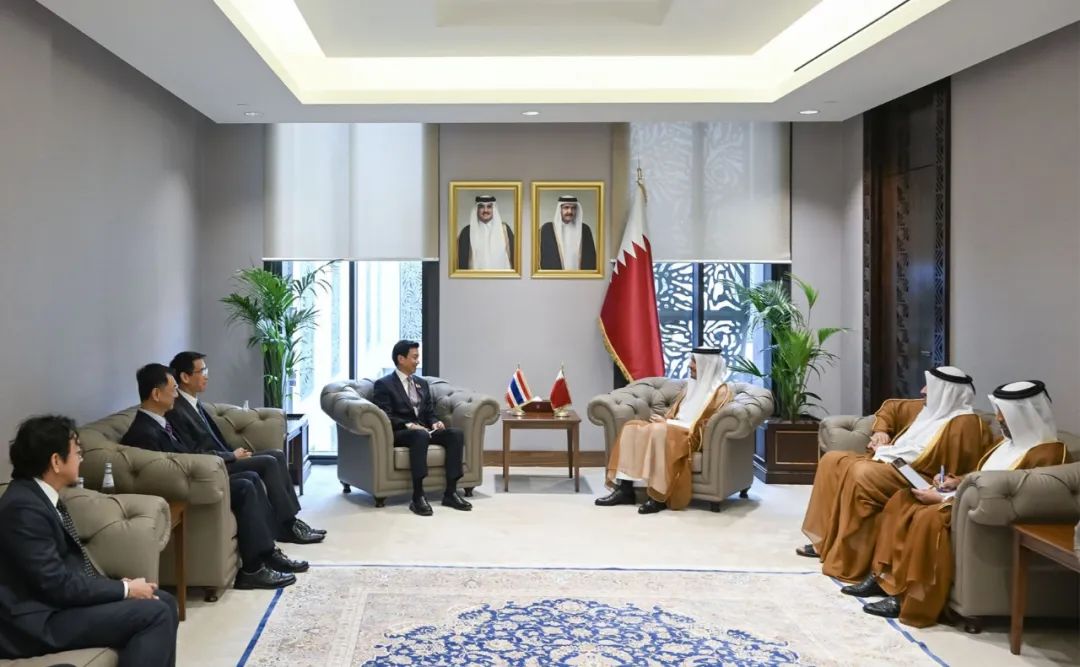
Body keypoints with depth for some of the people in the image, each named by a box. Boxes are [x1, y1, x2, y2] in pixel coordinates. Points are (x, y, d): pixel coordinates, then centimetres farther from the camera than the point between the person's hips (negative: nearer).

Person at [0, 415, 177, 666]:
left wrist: (119, 585, -1)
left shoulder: (42, 495, 8)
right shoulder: (24, 507, -22)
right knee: (154, 614, -18)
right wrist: (125, 589, -13)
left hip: (58, 599, 10)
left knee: (164, 602, 8)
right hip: (41, 620, -10)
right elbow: (58, 586, -23)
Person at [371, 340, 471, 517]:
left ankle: (450, 492, -22)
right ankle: (418, 497, -40)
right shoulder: (384, 384, 0)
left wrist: (434, 423, -3)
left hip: (423, 430, 6)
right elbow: (384, 417, -11)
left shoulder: (422, 384, 21)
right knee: (420, 435, -40)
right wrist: (408, 425, -23)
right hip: (398, 433, -6)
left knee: (456, 433, -21)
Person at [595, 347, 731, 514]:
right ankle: (625, 489, -22)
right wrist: (664, 420, -4)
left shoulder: (721, 392, -4)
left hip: (694, 437, -8)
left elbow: (702, 427, -13)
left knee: (659, 431, -37)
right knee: (632, 427, -14)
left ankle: (659, 496, -35)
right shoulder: (692, 385, 20)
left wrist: (667, 423, -14)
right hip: (673, 430, 8)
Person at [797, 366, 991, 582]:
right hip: (892, 464, 10)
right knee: (832, 460, 1)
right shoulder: (930, 408, 16)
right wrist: (881, 431, 12)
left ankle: (848, 559, -27)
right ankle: (824, 540, -1)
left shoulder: (965, 423, -11)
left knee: (862, 475, -33)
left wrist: (887, 451, -14)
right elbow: (892, 407, 32)